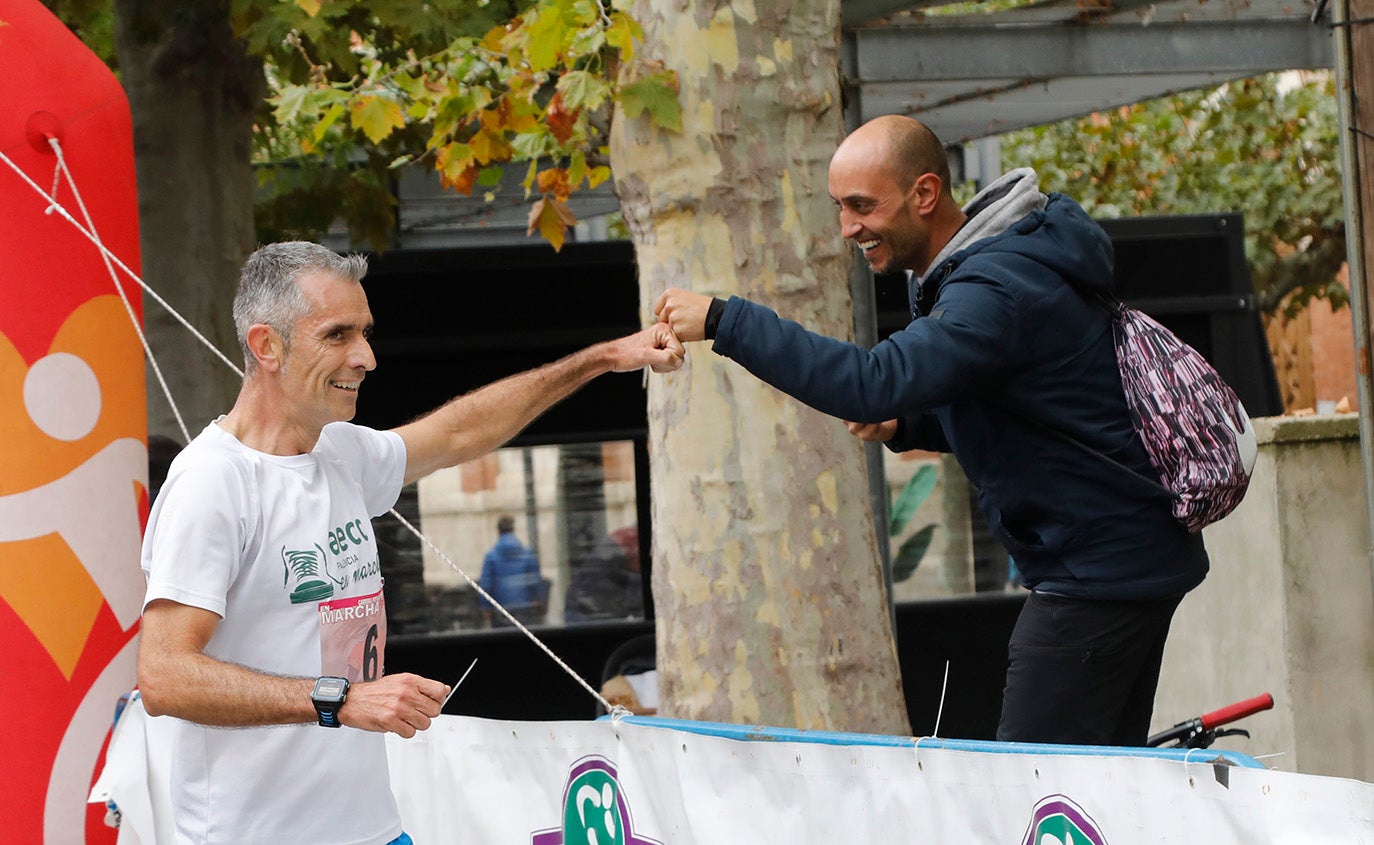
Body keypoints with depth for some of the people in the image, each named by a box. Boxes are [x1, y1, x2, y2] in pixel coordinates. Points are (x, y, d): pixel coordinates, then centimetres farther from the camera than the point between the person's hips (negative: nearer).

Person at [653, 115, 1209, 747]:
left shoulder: (1001, 289, -23)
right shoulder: (968, 270, 10)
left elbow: (875, 382, -36)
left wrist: (723, 321, -34)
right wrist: (906, 426, 0)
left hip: (1100, 571, -10)